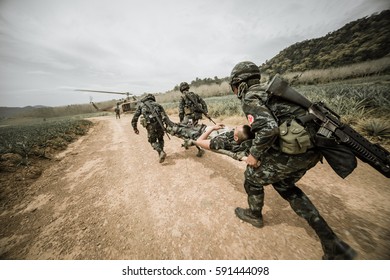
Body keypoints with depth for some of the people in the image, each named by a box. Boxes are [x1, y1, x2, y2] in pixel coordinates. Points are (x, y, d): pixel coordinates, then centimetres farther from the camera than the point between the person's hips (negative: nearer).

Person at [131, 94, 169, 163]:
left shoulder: (141, 105, 22)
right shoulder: (157, 104, 25)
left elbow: (135, 117, 15)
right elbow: (165, 115, 14)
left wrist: (135, 128, 21)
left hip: (150, 125, -2)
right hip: (159, 123, 2)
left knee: (153, 141, 13)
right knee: (160, 139, 23)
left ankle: (161, 152, -8)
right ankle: (161, 154, 20)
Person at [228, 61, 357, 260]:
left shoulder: (249, 98, -10)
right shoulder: (266, 91, 19)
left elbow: (268, 128, -26)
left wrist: (254, 154, -11)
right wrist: (246, 130, 27)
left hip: (294, 150, -9)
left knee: (252, 177, 13)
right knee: (284, 185, 26)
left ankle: (254, 215, 40)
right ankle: (333, 246, 32)